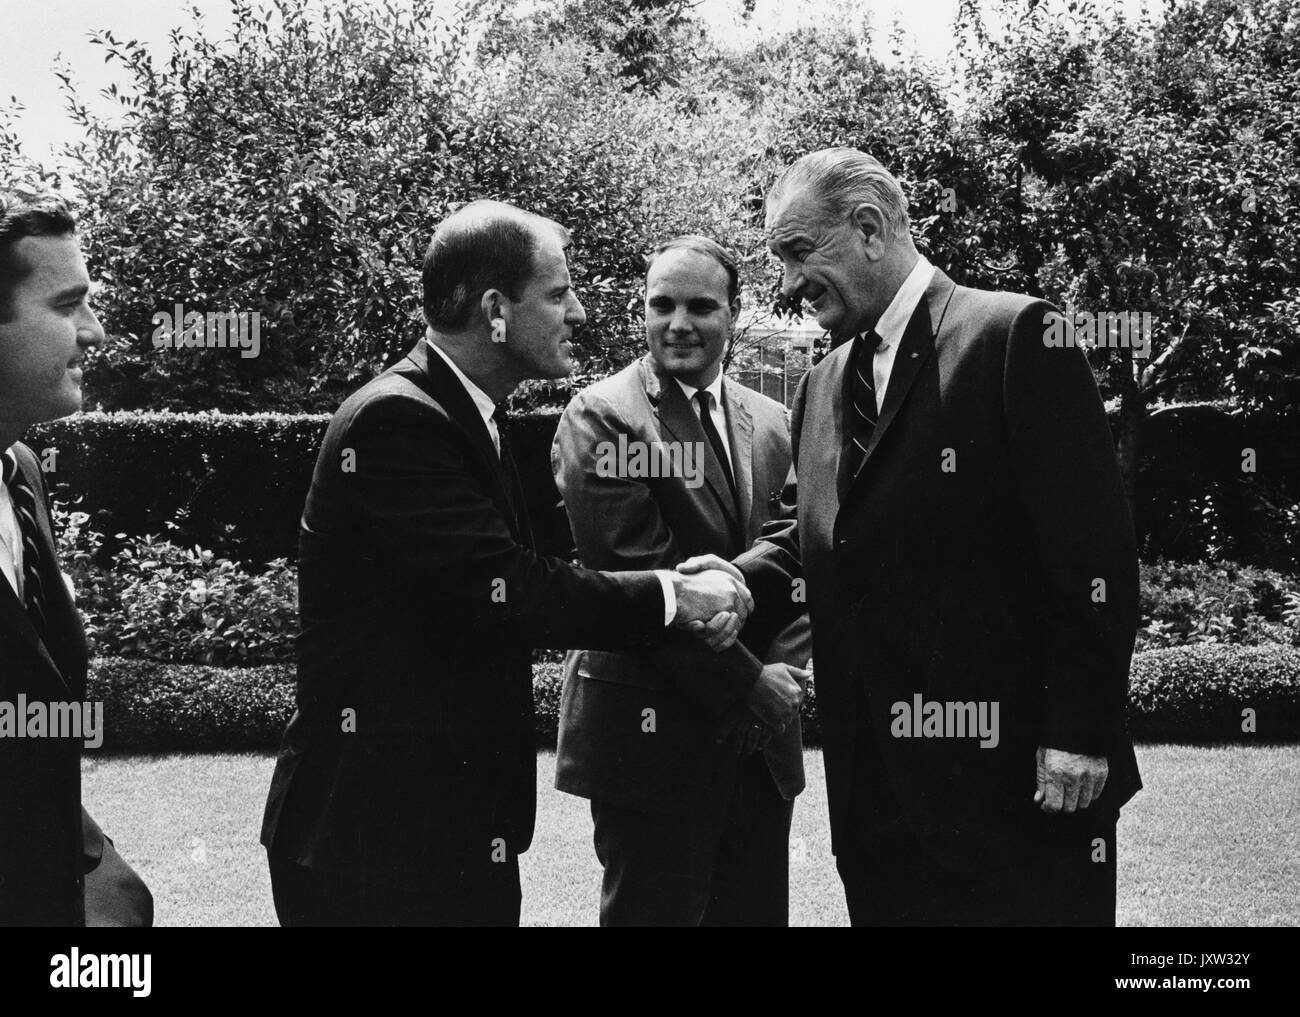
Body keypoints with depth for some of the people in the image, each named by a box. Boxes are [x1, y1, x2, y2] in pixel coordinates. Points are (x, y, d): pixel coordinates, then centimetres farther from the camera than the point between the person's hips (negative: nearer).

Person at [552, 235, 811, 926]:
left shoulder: (769, 424, 13)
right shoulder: (601, 417, -8)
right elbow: (634, 569, -15)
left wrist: (789, 667, -2)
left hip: (761, 735, 6)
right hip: (654, 732, -6)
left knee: (758, 910, 10)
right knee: (655, 910, 0)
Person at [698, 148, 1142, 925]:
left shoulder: (1016, 336, -7)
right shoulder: (823, 386, 16)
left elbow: (1094, 546, -12)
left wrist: (1080, 735, -16)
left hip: (1015, 779, -6)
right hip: (879, 795, 7)